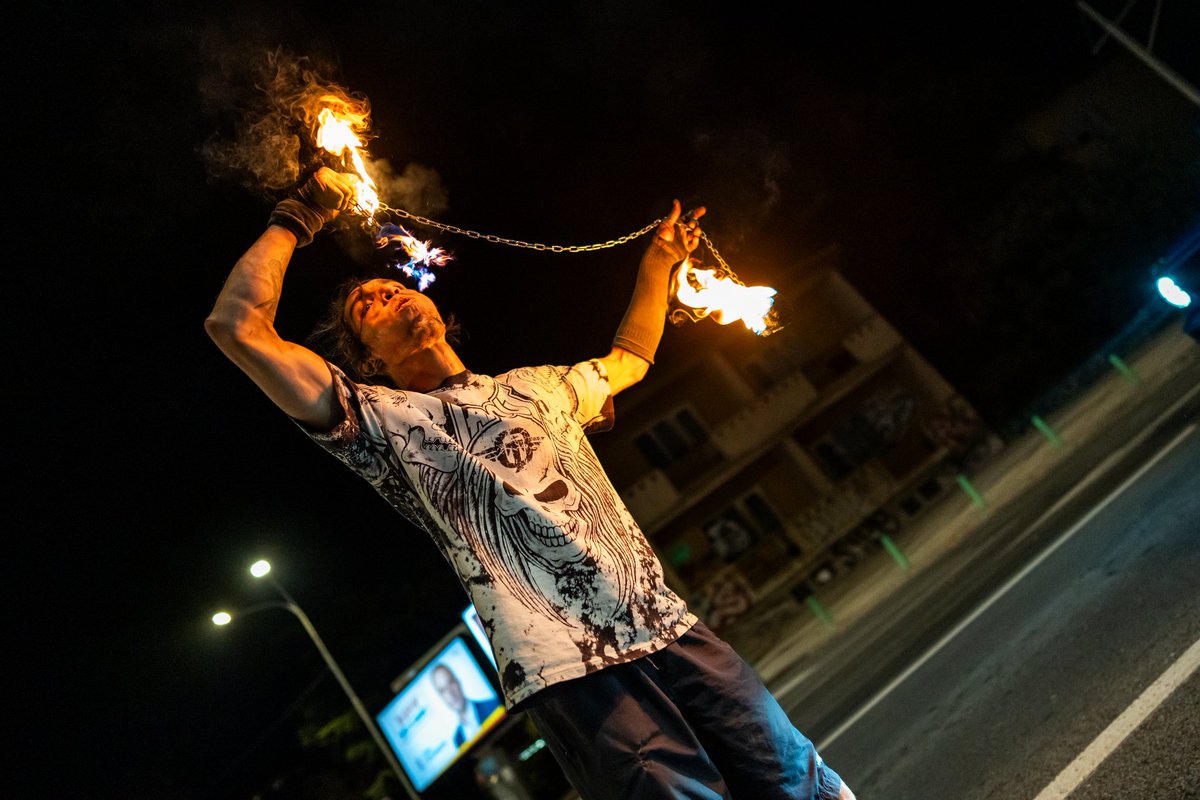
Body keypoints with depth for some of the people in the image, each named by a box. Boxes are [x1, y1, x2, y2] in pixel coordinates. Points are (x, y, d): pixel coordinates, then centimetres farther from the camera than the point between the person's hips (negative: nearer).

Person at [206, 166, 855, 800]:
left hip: (671, 628, 6)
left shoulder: (536, 386, 23)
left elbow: (631, 359, 41)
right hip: (569, 672, -5)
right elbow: (235, 324, -2)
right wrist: (297, 218, 9)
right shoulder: (383, 419, 6)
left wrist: (659, 261, 41)